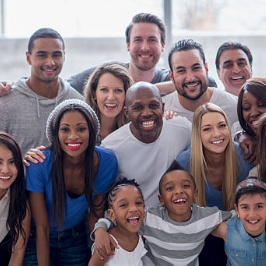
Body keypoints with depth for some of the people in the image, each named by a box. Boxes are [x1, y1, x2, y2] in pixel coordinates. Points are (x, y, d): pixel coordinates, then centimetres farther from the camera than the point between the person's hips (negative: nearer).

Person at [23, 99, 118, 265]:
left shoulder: (107, 162, -18)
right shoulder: (39, 165, -27)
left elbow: (96, 211, -3)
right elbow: (41, 228, -20)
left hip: (76, 238, 3)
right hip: (36, 241, -3)